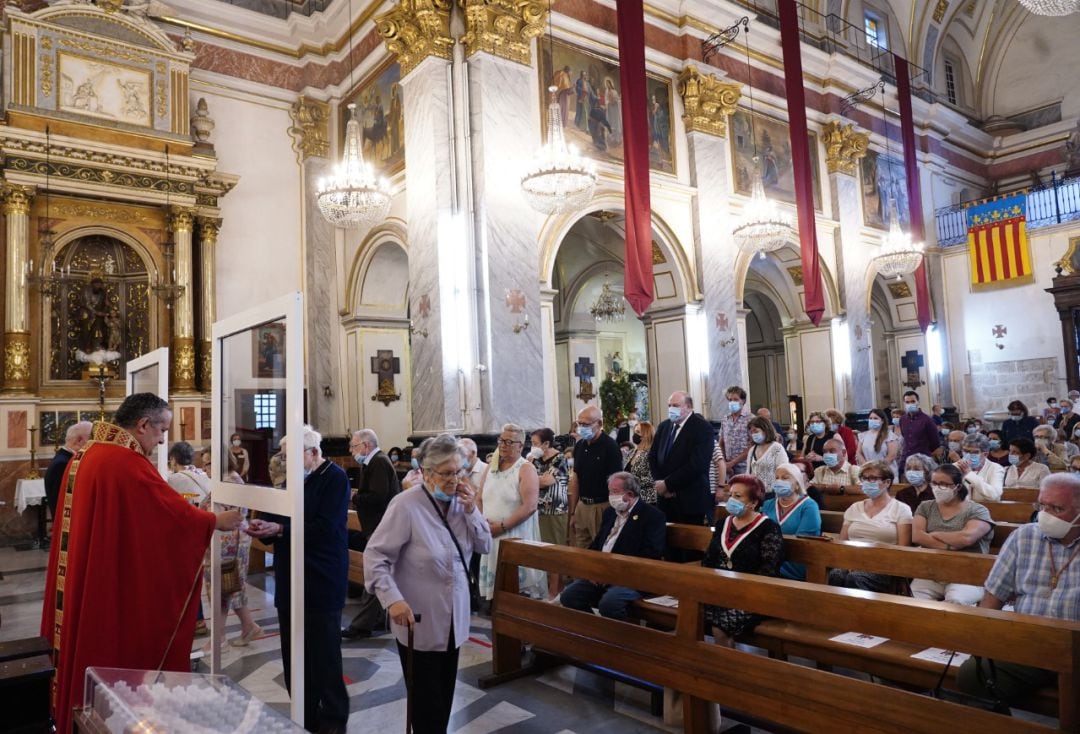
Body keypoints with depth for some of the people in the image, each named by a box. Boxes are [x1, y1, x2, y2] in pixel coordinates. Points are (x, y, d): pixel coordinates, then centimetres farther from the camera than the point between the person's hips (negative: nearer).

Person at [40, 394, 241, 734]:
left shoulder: (85, 455, 8)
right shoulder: (126, 462, -21)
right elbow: (173, 509, -16)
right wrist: (216, 521, -1)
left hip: (82, 583, 9)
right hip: (115, 586, -9)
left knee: (86, 648, 19)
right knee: (114, 653, 5)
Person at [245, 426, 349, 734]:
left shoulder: (335, 478, -10)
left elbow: (324, 528, -20)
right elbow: (282, 520, 16)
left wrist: (279, 530, -20)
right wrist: (264, 527, -5)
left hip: (322, 582, -7)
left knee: (324, 656, 1)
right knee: (293, 654, 11)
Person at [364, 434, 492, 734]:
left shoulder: (460, 501, -1)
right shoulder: (406, 505, -21)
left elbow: (485, 546, -1)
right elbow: (375, 555, -19)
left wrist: (471, 511, -14)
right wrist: (392, 599, -29)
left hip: (453, 618, 6)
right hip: (419, 620, -6)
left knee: (445, 695, 20)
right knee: (426, 699, 8)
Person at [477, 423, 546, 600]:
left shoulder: (526, 469, -7)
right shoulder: (492, 467, 13)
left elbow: (530, 506, -17)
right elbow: (479, 499, 16)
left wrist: (502, 526, -17)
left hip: (516, 537, -6)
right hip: (491, 536, 6)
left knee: (516, 586, -4)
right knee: (492, 582, 10)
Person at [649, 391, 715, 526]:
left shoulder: (703, 428, -9)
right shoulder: (663, 426, 12)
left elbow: (696, 465, -18)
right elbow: (652, 456, 14)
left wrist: (668, 484, -13)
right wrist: (659, 483, -3)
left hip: (691, 501, -5)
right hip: (666, 500, 5)